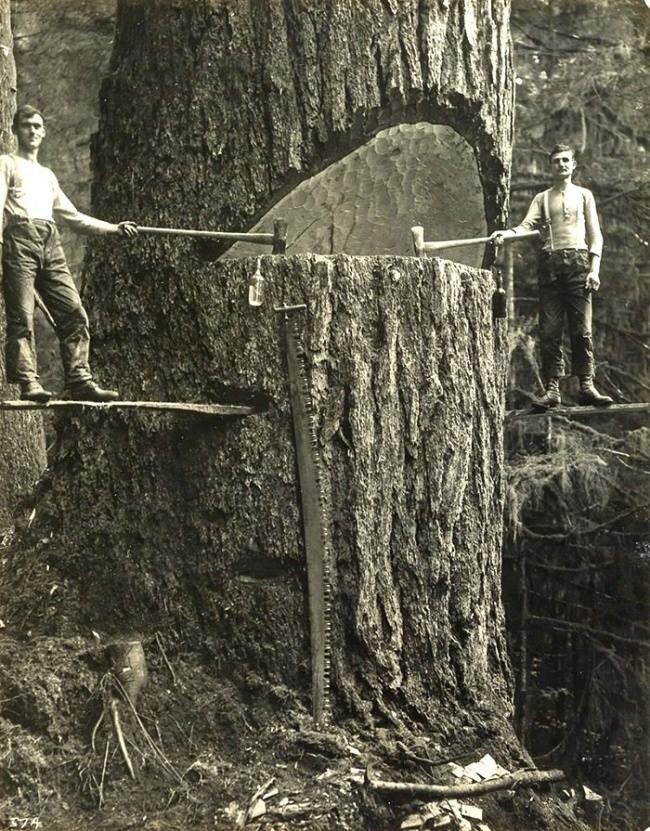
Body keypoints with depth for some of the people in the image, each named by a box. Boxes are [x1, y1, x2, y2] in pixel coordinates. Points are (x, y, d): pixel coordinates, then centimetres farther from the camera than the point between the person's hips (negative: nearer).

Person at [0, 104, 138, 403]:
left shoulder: (47, 175, 32)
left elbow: (73, 217, 31)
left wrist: (113, 228, 25)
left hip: (50, 243, 5)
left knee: (74, 313, -7)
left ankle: (79, 381, -8)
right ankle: (28, 382, -17)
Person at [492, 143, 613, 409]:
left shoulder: (583, 195, 16)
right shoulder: (542, 198, 18)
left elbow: (595, 235, 10)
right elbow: (527, 225, 3)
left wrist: (594, 269, -3)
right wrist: (506, 233, -19)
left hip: (578, 261, -1)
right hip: (550, 263, 1)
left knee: (582, 328, -8)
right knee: (549, 330, -5)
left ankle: (587, 386, -6)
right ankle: (552, 389, -4)